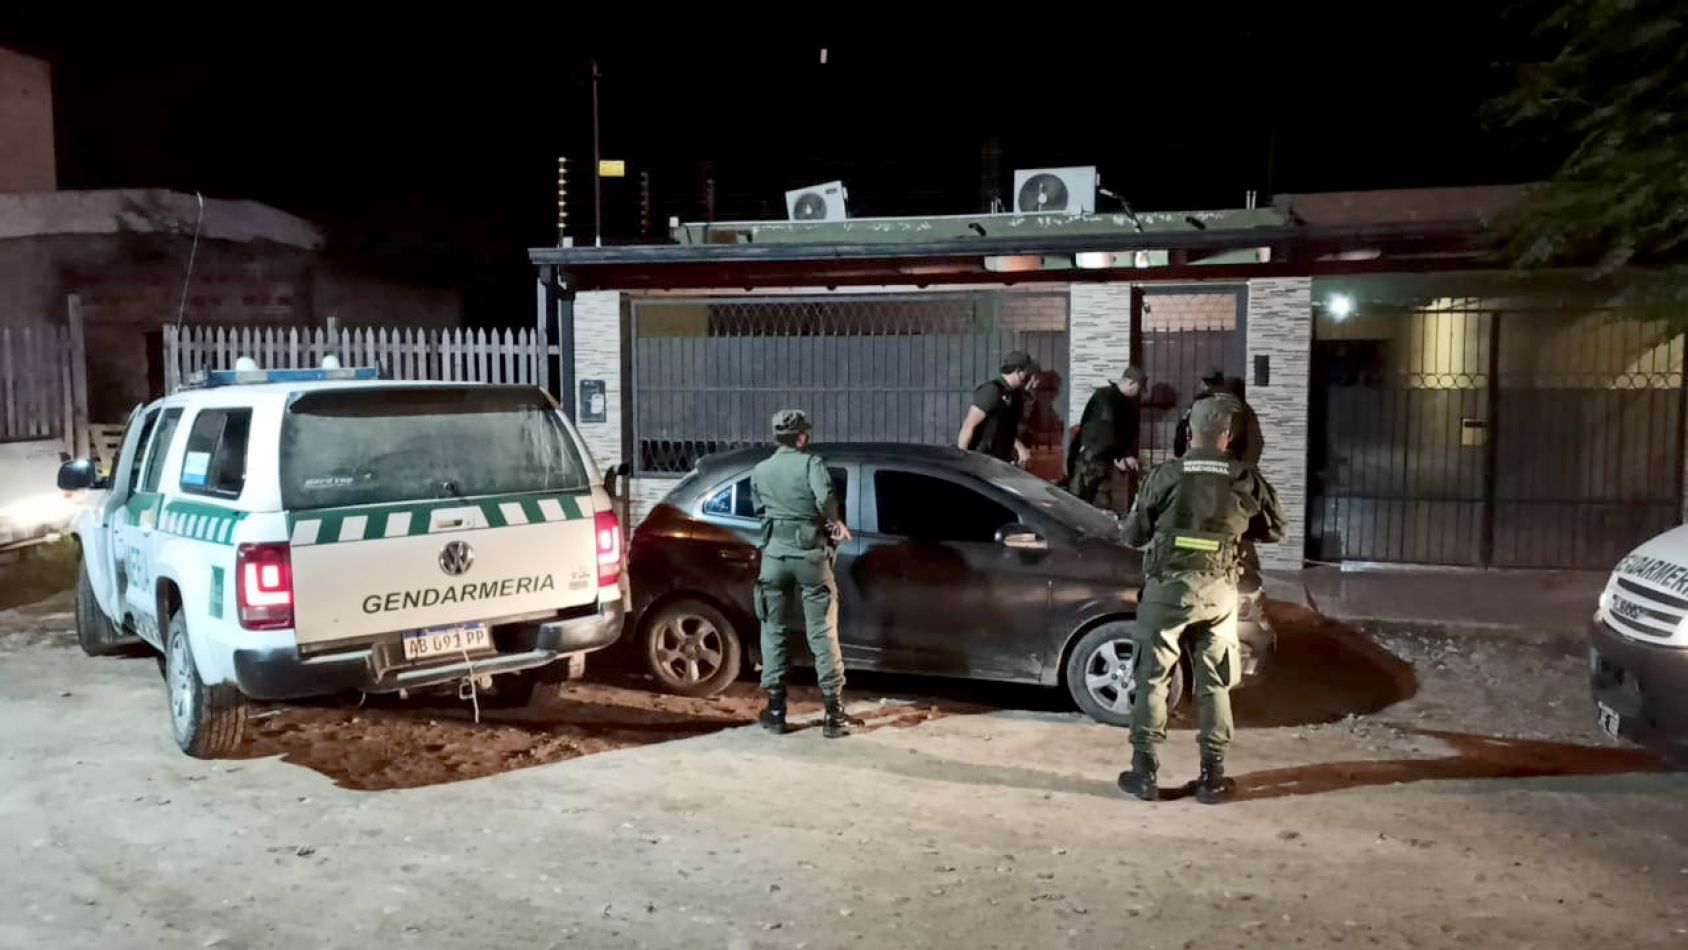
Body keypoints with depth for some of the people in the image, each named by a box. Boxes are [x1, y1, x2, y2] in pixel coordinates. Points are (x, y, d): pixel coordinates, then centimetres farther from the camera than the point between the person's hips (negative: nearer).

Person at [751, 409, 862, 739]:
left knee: (773, 631, 12)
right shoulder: (811, 463, -5)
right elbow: (825, 498, -23)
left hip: (774, 555, 3)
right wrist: (835, 521, -3)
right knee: (822, 633, 2)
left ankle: (776, 710, 12)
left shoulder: (759, 472, 10)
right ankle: (833, 713, 4)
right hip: (809, 555, -3)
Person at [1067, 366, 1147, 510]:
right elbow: (1107, 429, -20)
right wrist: (1123, 456, -18)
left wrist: (1129, 456, -7)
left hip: (1106, 460, 8)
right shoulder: (1104, 396, -14)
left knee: (1103, 506, 8)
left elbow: (1131, 433, 10)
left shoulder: (1130, 404, 10)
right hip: (1088, 458, -8)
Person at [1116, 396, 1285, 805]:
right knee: (1214, 683, 12)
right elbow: (1275, 527, 13)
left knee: (1152, 679, 8)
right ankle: (1212, 776, 15)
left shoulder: (1167, 474, -5)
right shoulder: (1245, 478, 0)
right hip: (1219, 592, 2)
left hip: (1168, 587, -1)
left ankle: (1145, 772, 11)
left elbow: (1132, 534, 2)